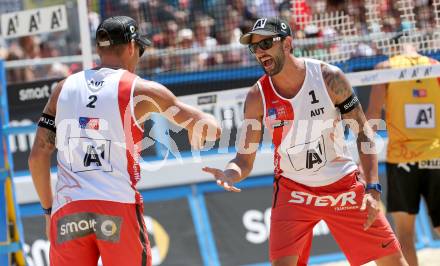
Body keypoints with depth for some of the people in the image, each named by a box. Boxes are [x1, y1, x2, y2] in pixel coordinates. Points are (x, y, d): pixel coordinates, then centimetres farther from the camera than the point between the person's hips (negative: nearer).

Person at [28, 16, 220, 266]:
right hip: (119, 208, -3)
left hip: (67, 210, 3)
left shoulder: (64, 88, 13)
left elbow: (38, 156, 10)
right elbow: (209, 129, 8)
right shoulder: (141, 90, 4)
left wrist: (48, 210, 20)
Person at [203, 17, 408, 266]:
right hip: (293, 190, 0)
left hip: (344, 186, 0)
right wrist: (229, 174, -31)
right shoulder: (258, 97, -10)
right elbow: (245, 161, -7)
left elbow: (363, 131, -6)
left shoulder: (329, 77, -13)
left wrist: (372, 189, -14)